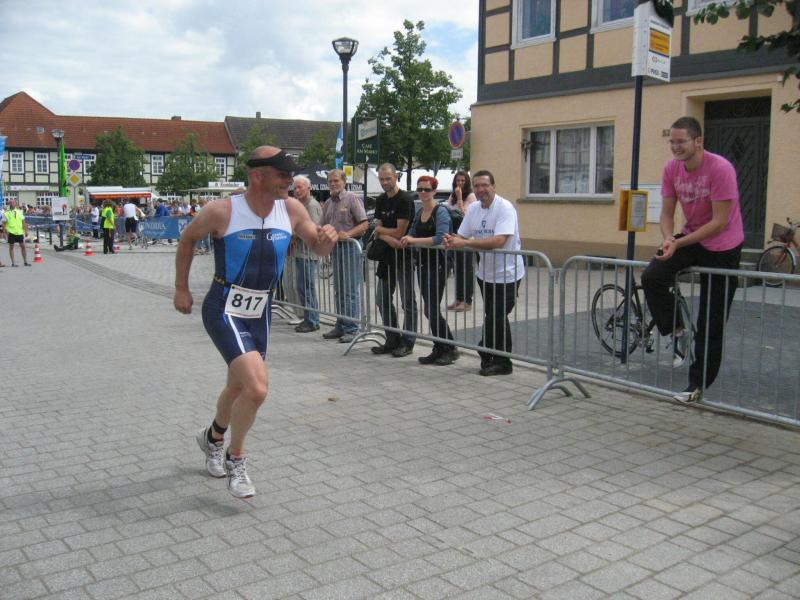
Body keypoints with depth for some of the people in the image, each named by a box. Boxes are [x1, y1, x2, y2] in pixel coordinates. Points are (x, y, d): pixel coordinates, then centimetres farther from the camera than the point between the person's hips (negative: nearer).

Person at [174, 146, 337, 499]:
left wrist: (327, 239, -17)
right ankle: (235, 459, 5)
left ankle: (213, 437, 52)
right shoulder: (223, 212, -17)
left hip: (259, 314, 6)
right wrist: (181, 288, 4)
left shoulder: (291, 210, -6)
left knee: (239, 387, 22)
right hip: (224, 312, -6)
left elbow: (318, 249, 6)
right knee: (257, 388, -21)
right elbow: (188, 239, 1)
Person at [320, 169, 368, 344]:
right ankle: (340, 326, 19)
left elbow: (364, 224, -12)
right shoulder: (328, 203, 15)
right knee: (338, 290, 12)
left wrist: (348, 234, -25)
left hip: (350, 246, -7)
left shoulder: (352, 199, -6)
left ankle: (351, 329, -2)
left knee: (351, 290, -5)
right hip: (335, 248, 7)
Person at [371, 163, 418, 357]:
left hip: (403, 255, -8)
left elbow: (399, 232, -15)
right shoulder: (380, 201, 11)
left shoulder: (405, 199, -12)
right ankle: (392, 341, 21)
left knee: (408, 301, 0)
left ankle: (407, 343, 6)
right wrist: (390, 239, -17)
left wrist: (380, 229, 0)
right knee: (383, 299, 12)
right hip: (386, 255, 8)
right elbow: (378, 233, 4)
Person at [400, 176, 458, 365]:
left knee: (432, 310, -8)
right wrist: (407, 240, 1)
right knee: (429, 310, 9)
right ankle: (439, 350, 18)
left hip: (437, 264, -8)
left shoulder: (441, 212, -11)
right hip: (422, 264, 8)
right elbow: (413, 234, 23)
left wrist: (414, 240, -23)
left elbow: (440, 238, -23)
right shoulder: (418, 212, 12)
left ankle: (450, 349, 5)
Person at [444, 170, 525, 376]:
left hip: (507, 274, -7)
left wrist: (464, 243, -34)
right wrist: (451, 241, -19)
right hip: (485, 272, 7)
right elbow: (462, 236, 6)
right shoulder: (473, 209, 5)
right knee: (492, 318, 14)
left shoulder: (505, 208, -18)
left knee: (497, 319, -4)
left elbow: (498, 241, -31)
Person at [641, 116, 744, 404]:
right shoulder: (671, 169, -6)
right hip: (689, 237, 5)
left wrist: (679, 243, -28)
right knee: (651, 277, -23)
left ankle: (698, 384, 14)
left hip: (722, 247, -5)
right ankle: (676, 332, 0)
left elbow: (719, 222, -23)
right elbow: (666, 213, -2)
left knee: (711, 323, 2)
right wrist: (668, 239, -23)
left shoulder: (720, 169, -23)